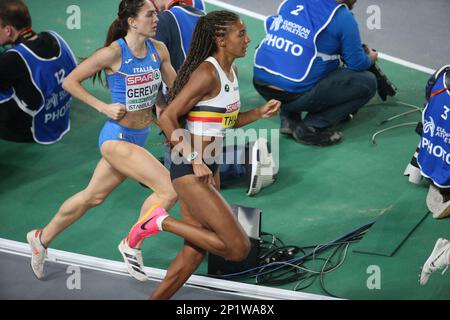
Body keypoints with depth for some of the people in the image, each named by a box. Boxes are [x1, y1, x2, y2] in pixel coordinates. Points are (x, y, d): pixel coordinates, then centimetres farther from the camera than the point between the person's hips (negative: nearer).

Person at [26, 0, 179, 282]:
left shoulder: (158, 50, 0)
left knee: (93, 196, 19)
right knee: (169, 188, -17)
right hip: (117, 138, -7)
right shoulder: (114, 52, -18)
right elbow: (70, 81, -10)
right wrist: (104, 107, -15)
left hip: (139, 138, 7)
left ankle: (42, 238, 38)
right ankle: (132, 245, 3)